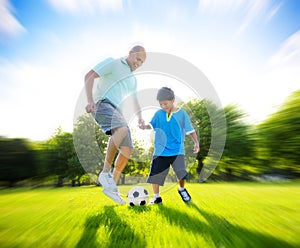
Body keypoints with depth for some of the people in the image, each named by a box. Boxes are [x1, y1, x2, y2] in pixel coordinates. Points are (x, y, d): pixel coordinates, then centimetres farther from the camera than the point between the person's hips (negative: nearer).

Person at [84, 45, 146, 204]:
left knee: (128, 149, -5)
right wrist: (90, 100, -17)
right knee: (123, 129, -37)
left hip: (116, 111, 7)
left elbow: (135, 100, 28)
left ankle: (112, 187, 7)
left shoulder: (133, 79, 27)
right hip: (102, 103, -7)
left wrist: (140, 117, 11)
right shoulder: (113, 63, 7)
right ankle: (105, 172, -21)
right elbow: (89, 76, -3)